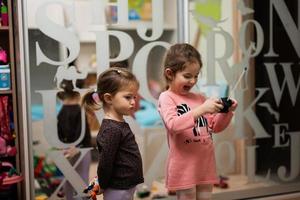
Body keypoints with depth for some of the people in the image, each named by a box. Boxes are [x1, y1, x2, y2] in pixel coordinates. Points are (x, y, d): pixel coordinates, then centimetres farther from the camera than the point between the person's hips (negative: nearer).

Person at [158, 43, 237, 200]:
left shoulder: (200, 98, 10)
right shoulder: (166, 97, -8)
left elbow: (215, 127, 14)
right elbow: (173, 125, -25)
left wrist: (226, 112, -5)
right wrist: (201, 109, -29)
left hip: (205, 162, 6)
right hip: (184, 165, -6)